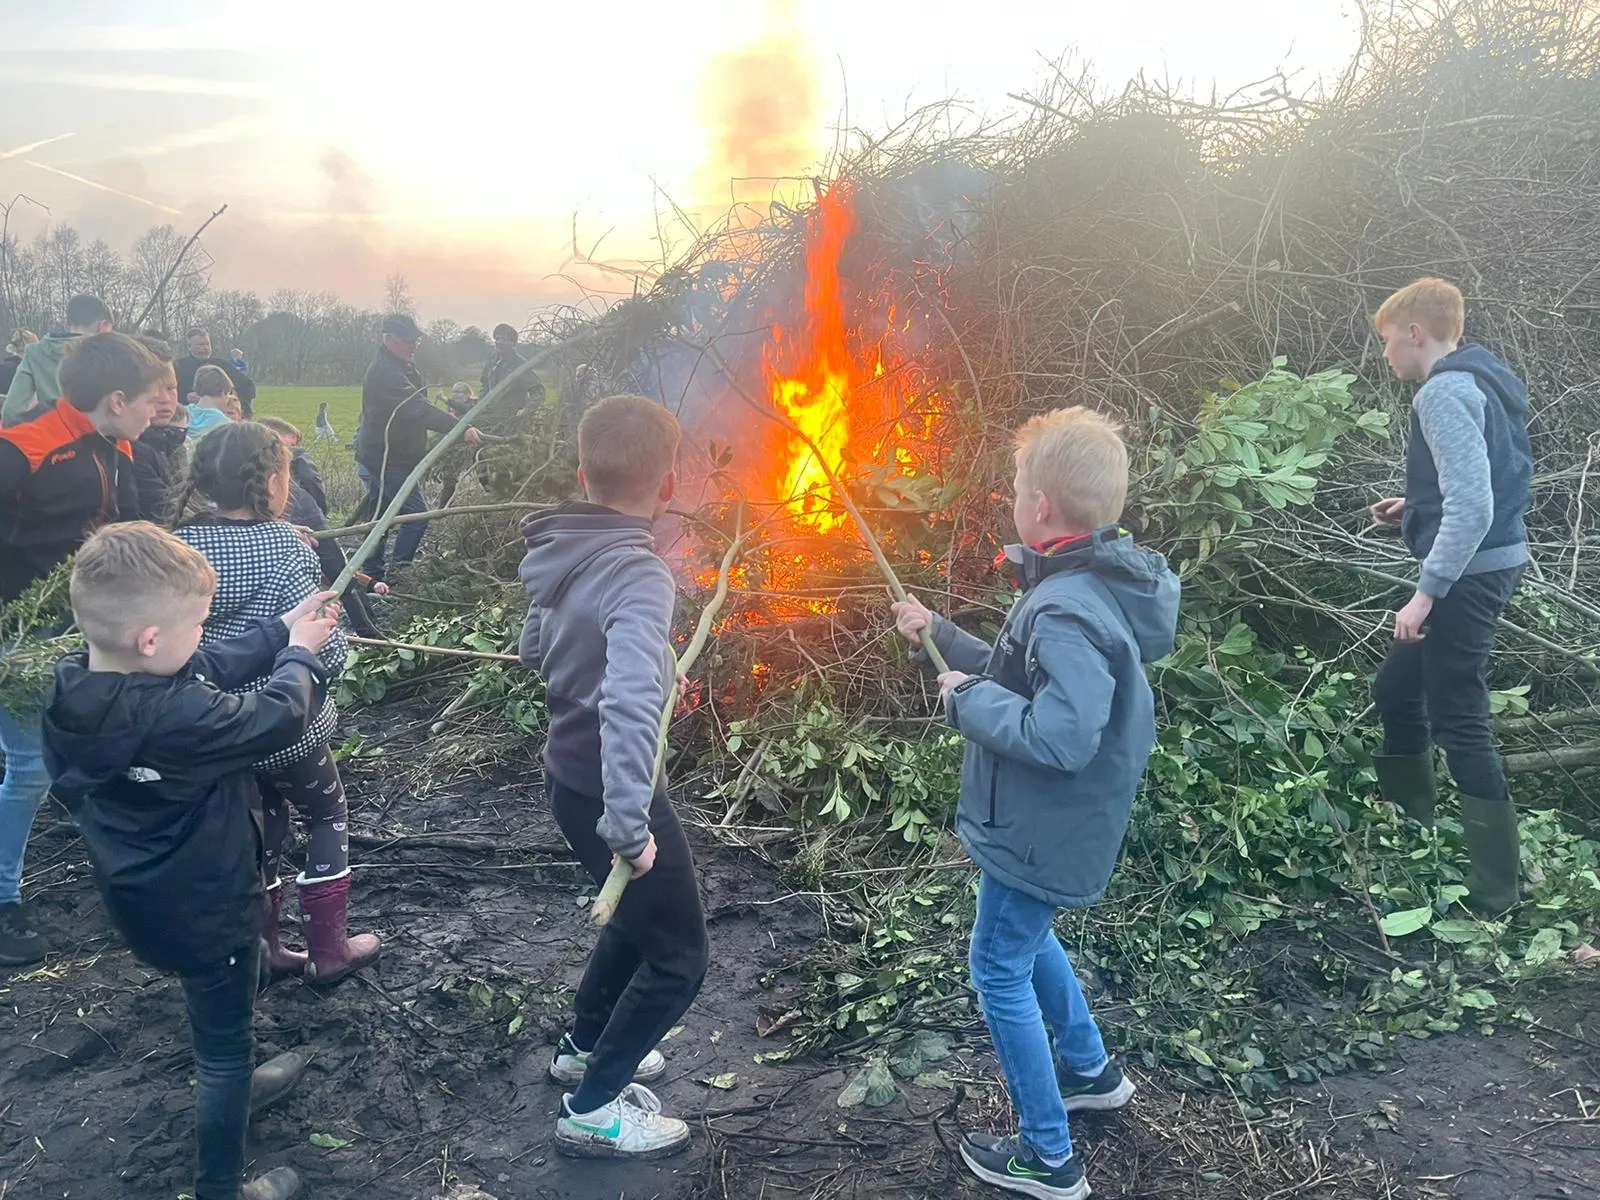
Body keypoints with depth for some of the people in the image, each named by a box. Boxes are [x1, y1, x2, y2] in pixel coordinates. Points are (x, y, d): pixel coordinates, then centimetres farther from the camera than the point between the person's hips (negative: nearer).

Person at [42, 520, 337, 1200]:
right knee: (223, 1044, 14)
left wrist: (281, 629, 0)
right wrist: (300, 653, -5)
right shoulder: (176, 720, -39)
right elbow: (278, 716, -23)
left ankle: (233, 1081, 59)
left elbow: (210, 673, -2)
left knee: (216, 1018, 34)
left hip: (147, 899, 8)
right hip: (203, 909, -8)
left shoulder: (73, 691, -14)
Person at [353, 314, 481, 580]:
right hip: (387, 459, -11)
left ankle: (373, 576, 24)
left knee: (380, 515, 15)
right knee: (416, 513, -14)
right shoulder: (385, 373, -24)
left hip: (382, 456, 11)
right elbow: (418, 409, -36)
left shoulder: (403, 365, 10)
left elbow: (416, 406, 20)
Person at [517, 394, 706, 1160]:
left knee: (638, 916, 30)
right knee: (678, 957, 10)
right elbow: (628, 705, -41)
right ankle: (592, 1109, 20)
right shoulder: (639, 575, -28)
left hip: (570, 776, 9)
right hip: (610, 790, -8)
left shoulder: (562, 555, -3)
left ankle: (584, 1046, 47)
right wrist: (630, 827, -36)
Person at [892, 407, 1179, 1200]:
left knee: (1000, 972, 6)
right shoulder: (1088, 583, 2)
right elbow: (1028, 680, 12)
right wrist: (939, 635, 14)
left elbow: (1060, 737, -37)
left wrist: (969, 699, -23)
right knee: (1026, 940, 29)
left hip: (1044, 831, -10)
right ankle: (1090, 1071, 48)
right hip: (1044, 822, 10)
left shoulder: (1069, 611, -30)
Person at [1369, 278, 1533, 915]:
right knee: (1395, 692, 20)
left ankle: (1494, 890, 6)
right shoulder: (1481, 383, 14)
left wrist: (1425, 592, -23)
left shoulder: (1444, 392, -17)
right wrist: (1415, 509, 15)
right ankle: (1410, 823, 37)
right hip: (1490, 563, 10)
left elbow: (1473, 507, -26)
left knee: (1459, 722, -3)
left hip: (1468, 573, -10)